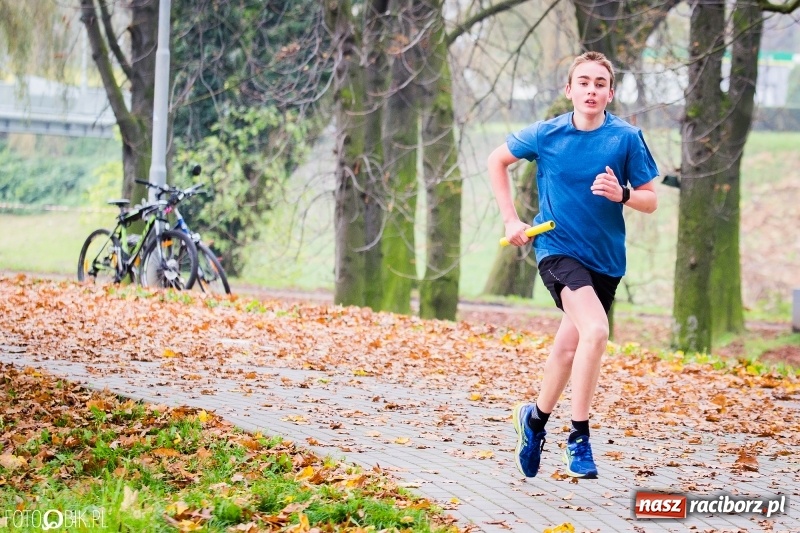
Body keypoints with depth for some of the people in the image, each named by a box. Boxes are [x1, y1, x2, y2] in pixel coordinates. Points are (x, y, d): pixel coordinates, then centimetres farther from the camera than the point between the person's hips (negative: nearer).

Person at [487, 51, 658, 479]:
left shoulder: (627, 138, -6)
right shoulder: (546, 135, -6)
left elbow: (651, 200, -1)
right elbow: (497, 160, 11)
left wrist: (622, 194, -23)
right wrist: (510, 220, 5)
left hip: (606, 258, 3)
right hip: (558, 248, -3)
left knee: (569, 347, 15)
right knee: (595, 330, -26)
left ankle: (535, 418, 41)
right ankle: (579, 437, -17)